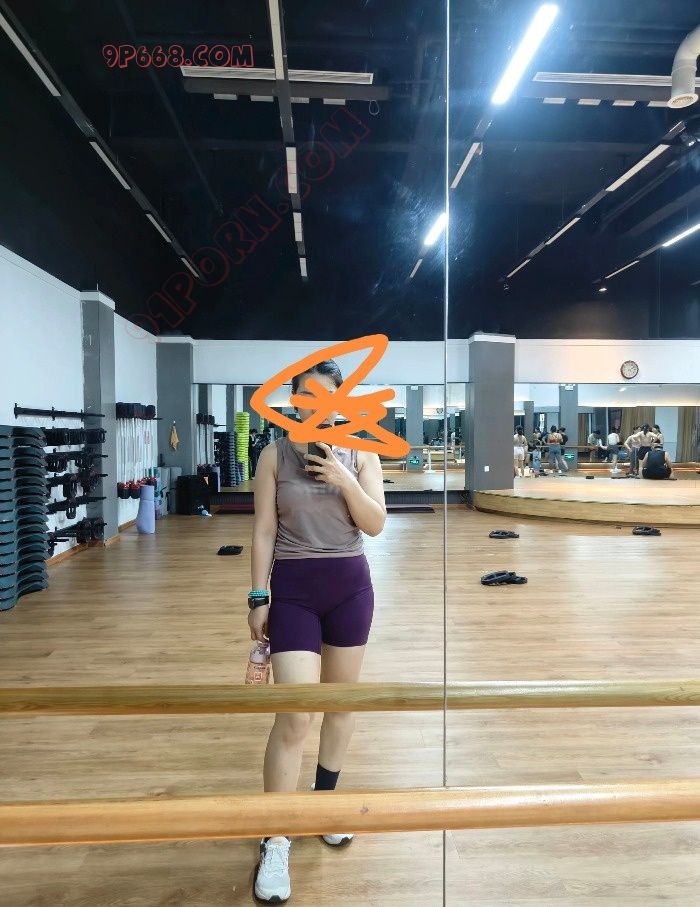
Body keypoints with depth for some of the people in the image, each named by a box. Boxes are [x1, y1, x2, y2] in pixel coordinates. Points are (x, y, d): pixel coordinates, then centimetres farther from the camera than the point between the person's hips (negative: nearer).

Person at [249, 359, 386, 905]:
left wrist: (344, 480, -18)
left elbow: (377, 525, -4)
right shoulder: (274, 456, -3)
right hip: (292, 587, -2)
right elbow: (264, 531, -3)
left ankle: (327, 798, 41)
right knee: (294, 715, -5)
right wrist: (258, 598, -5)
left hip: (350, 585, 3)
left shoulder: (360, 454, 0)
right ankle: (276, 841, 11)